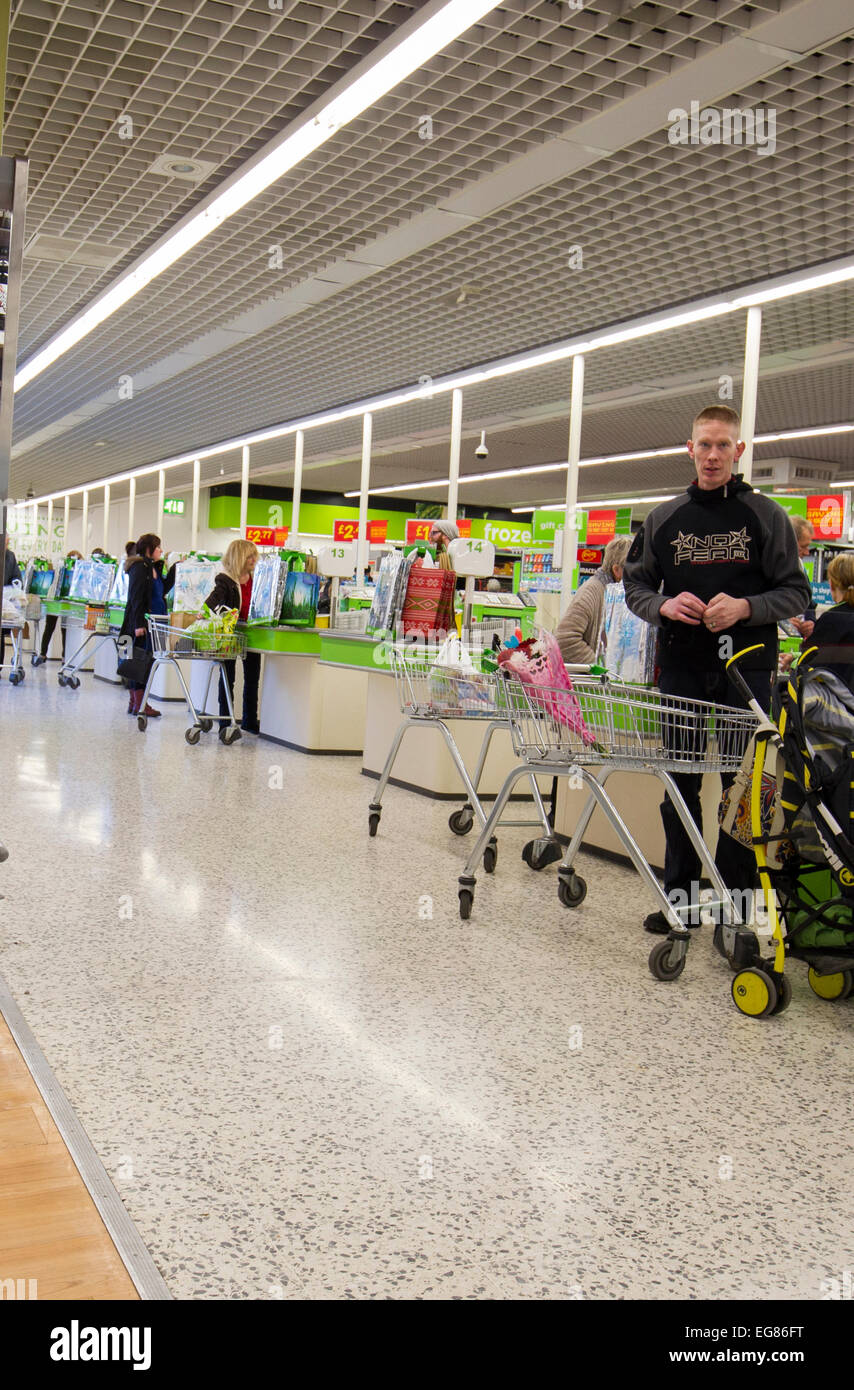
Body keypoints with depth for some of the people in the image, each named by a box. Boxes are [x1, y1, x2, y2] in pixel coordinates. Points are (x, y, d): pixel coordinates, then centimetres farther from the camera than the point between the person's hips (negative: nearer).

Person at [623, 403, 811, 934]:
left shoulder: (766, 516, 5)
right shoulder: (663, 519, 12)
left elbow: (796, 593, 3)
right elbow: (636, 587, 15)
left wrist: (745, 607, -15)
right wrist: (664, 605, -7)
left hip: (746, 670, -2)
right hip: (682, 670, 3)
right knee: (680, 786, 7)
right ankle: (681, 896, 18)